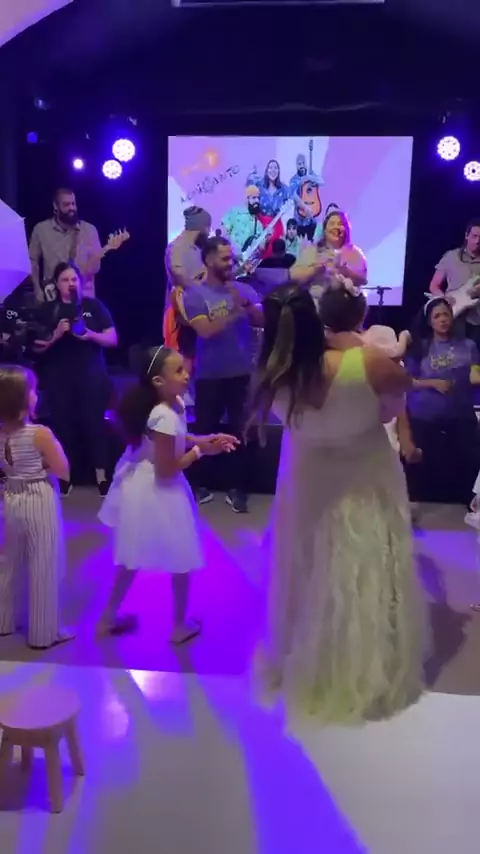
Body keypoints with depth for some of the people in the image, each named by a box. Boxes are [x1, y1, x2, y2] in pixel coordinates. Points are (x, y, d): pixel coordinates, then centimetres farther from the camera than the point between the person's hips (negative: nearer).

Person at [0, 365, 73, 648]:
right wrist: (55, 445, -2)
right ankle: (45, 631, 17)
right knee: (44, 568, 6)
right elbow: (64, 471, -14)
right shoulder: (41, 433, -21)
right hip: (40, 503, -6)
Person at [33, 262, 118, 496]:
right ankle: (64, 477, 15)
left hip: (91, 376, -1)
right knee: (62, 425, 3)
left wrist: (91, 335, -17)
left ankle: (101, 476, 8)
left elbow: (113, 339, 0)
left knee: (94, 424, -1)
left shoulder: (94, 305, 4)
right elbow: (37, 347, 4)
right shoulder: (47, 310, 7)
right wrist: (56, 335, -13)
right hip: (58, 379, 1)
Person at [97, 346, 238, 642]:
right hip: (156, 490, -9)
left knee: (134, 555, 23)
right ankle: (181, 624, 29)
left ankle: (109, 616, 39)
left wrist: (207, 439, 3)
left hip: (142, 485, 9)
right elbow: (167, 469, -24)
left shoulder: (175, 404, -2)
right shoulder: (166, 417, -30)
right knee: (182, 558, 10)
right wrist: (201, 450, -16)